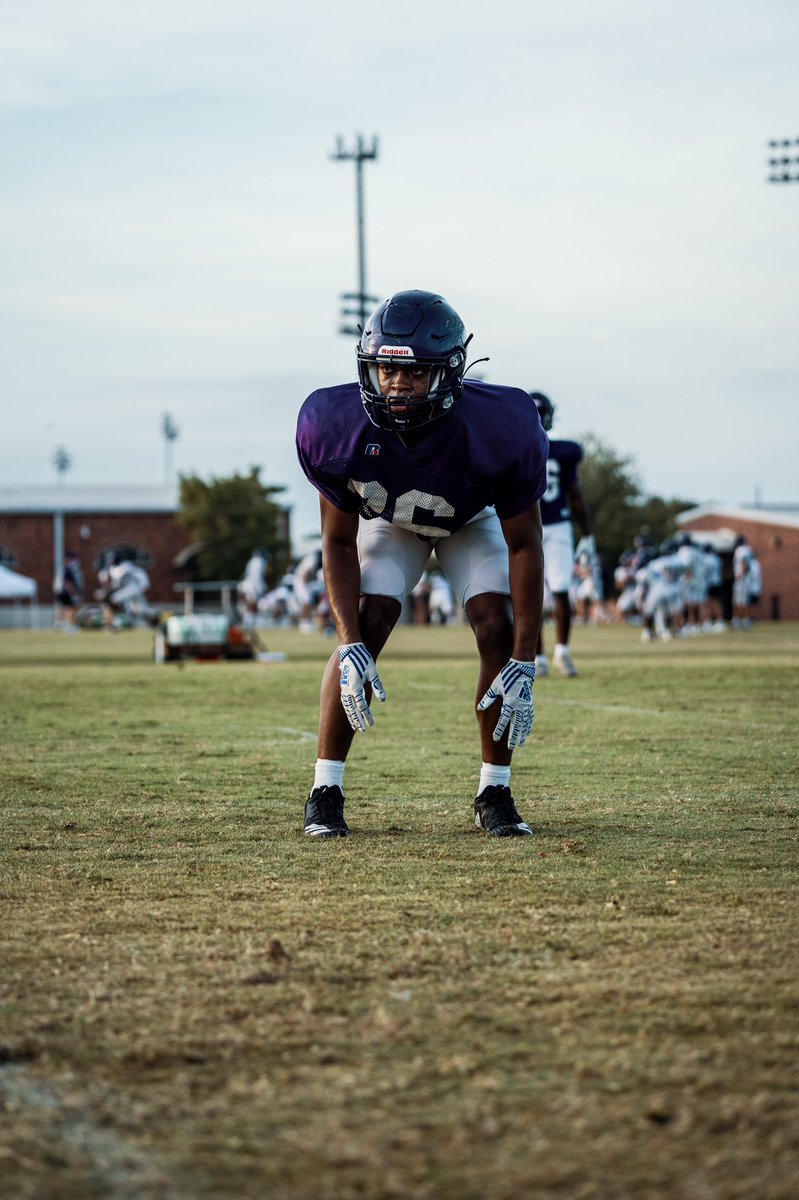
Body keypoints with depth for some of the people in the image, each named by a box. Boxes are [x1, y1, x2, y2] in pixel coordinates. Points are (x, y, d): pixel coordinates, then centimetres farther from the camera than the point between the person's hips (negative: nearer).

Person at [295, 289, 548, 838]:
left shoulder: (499, 429, -40)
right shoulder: (337, 427, -35)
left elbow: (524, 545, -28)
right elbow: (339, 541, -21)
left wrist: (524, 665, -30)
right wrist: (350, 646, -30)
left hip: (473, 520, 0)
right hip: (388, 520, 0)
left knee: (497, 628, -17)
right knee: (368, 626, -18)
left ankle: (495, 794, -3)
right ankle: (326, 792, -10)